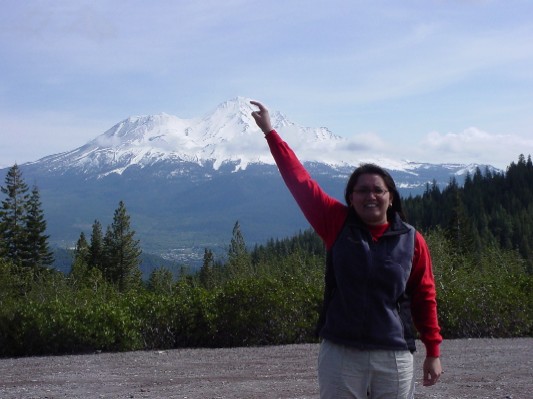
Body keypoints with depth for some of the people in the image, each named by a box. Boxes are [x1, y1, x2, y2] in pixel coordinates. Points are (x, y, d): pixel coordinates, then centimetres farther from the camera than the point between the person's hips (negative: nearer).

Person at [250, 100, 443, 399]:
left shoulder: (412, 240, 2)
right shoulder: (337, 224, 1)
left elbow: (425, 297, 6)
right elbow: (300, 180, 0)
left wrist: (433, 352, 5)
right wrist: (270, 131, 1)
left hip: (394, 358, 0)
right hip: (340, 354, 0)